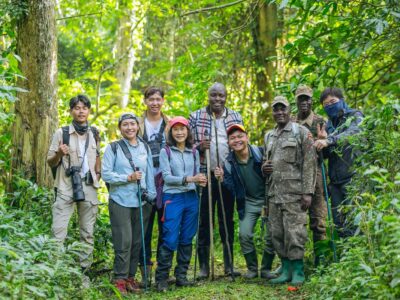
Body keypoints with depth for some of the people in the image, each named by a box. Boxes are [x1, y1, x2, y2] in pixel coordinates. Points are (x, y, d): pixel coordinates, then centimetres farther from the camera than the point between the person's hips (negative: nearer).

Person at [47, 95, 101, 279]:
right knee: (58, 231, -11)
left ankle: (84, 270, 13)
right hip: (66, 188, -4)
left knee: (88, 232, 7)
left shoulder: (94, 134, 10)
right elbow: (50, 162, 1)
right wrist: (59, 154, -20)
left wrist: (98, 175, 5)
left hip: (88, 187, 4)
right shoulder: (61, 133, -1)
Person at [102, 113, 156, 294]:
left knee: (138, 241, 7)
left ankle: (131, 276, 18)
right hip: (120, 201, -4)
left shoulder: (145, 147, 12)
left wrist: (151, 195, 3)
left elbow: (150, 172, 12)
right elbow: (106, 174, -6)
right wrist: (127, 178, -16)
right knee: (123, 241, -7)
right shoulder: (113, 148, 0)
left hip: (142, 201, 4)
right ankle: (120, 279, 3)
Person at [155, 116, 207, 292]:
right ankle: (161, 278, 1)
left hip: (191, 198, 5)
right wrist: (189, 179, -22)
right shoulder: (166, 152, -2)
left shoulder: (194, 152, 12)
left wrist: (201, 181, -11)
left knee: (186, 239, 8)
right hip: (172, 198, -4)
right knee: (170, 240, -8)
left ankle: (181, 276, 17)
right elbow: (167, 177, -10)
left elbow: (197, 175, 12)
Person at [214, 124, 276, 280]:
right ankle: (252, 268, 13)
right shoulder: (229, 163, -8)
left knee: (272, 235, -6)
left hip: (268, 198, -2)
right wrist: (222, 179, -23)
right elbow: (231, 189, -7)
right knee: (244, 234, -8)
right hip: (248, 202, 2)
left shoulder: (261, 153, -15)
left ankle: (266, 269, 14)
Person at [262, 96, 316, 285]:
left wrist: (308, 192, -14)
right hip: (274, 193, 6)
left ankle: (298, 272, 3)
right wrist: (264, 168, 3)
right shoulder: (268, 137, 18)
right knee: (277, 234, 6)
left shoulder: (301, 132, -1)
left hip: (294, 192, -6)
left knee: (294, 232, -8)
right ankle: (286, 269, 17)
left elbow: (309, 164, -7)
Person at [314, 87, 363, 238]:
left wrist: (329, 140, -32)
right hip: (335, 178, 6)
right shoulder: (329, 124, 18)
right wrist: (321, 140, -5)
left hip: (352, 175, -6)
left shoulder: (355, 116, 3)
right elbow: (326, 154, 15)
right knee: (339, 222, 6)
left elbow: (354, 132, -20)